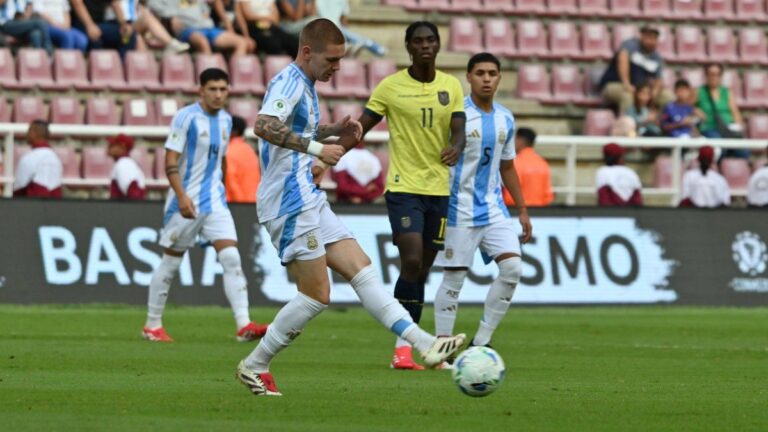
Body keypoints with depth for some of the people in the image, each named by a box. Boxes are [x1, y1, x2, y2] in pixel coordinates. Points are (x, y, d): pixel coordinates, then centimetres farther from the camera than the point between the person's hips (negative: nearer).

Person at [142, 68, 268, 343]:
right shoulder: (186, 118, -11)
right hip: (186, 202, -5)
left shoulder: (225, 120, 9)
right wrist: (182, 196, -24)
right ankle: (153, 325, 18)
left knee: (231, 258, -10)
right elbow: (170, 161, -15)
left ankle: (244, 325, -16)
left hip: (214, 202, 5)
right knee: (171, 263, 5)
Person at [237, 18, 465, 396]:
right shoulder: (289, 81, -14)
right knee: (317, 295, -7)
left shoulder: (303, 85, 17)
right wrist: (316, 148, -33)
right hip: (290, 204, -10)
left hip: (310, 201, 10)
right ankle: (254, 367, 2)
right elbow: (263, 126, -32)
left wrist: (334, 131, 17)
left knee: (362, 270, 3)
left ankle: (423, 343, -2)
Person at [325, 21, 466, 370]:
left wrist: (455, 148, -27)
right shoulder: (390, 87, -3)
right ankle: (403, 347, -13)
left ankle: (407, 345, 14)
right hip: (403, 187, -4)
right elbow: (358, 129, -1)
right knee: (412, 262, -18)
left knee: (422, 270, 7)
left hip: (439, 188, 4)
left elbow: (459, 131, -2)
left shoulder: (451, 87, 6)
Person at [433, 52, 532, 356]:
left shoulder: (505, 119, 11)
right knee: (454, 277, -3)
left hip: (493, 209, 5)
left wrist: (522, 210, 18)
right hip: (459, 210, -5)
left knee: (512, 267, -8)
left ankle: (481, 342, 1)